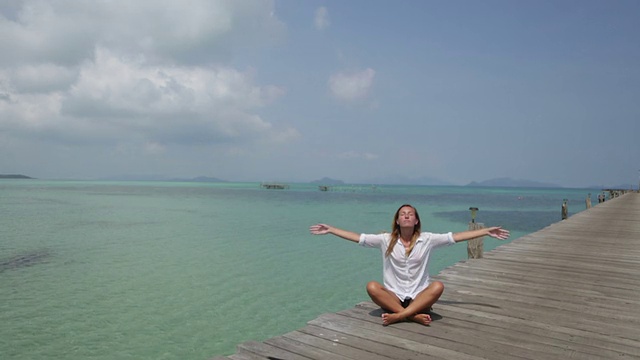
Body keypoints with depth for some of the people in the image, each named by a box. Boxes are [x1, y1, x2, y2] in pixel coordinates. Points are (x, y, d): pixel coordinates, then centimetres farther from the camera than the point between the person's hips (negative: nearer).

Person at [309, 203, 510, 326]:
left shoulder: (427, 239, 0)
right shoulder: (386, 240, 1)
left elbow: (457, 237, -2)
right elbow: (358, 238, 0)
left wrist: (487, 231, -6)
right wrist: (330, 230, -4)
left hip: (420, 297, 0)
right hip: (393, 296, 0)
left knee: (438, 286, -30)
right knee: (372, 287, -28)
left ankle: (398, 316, -35)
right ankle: (415, 316, -31)